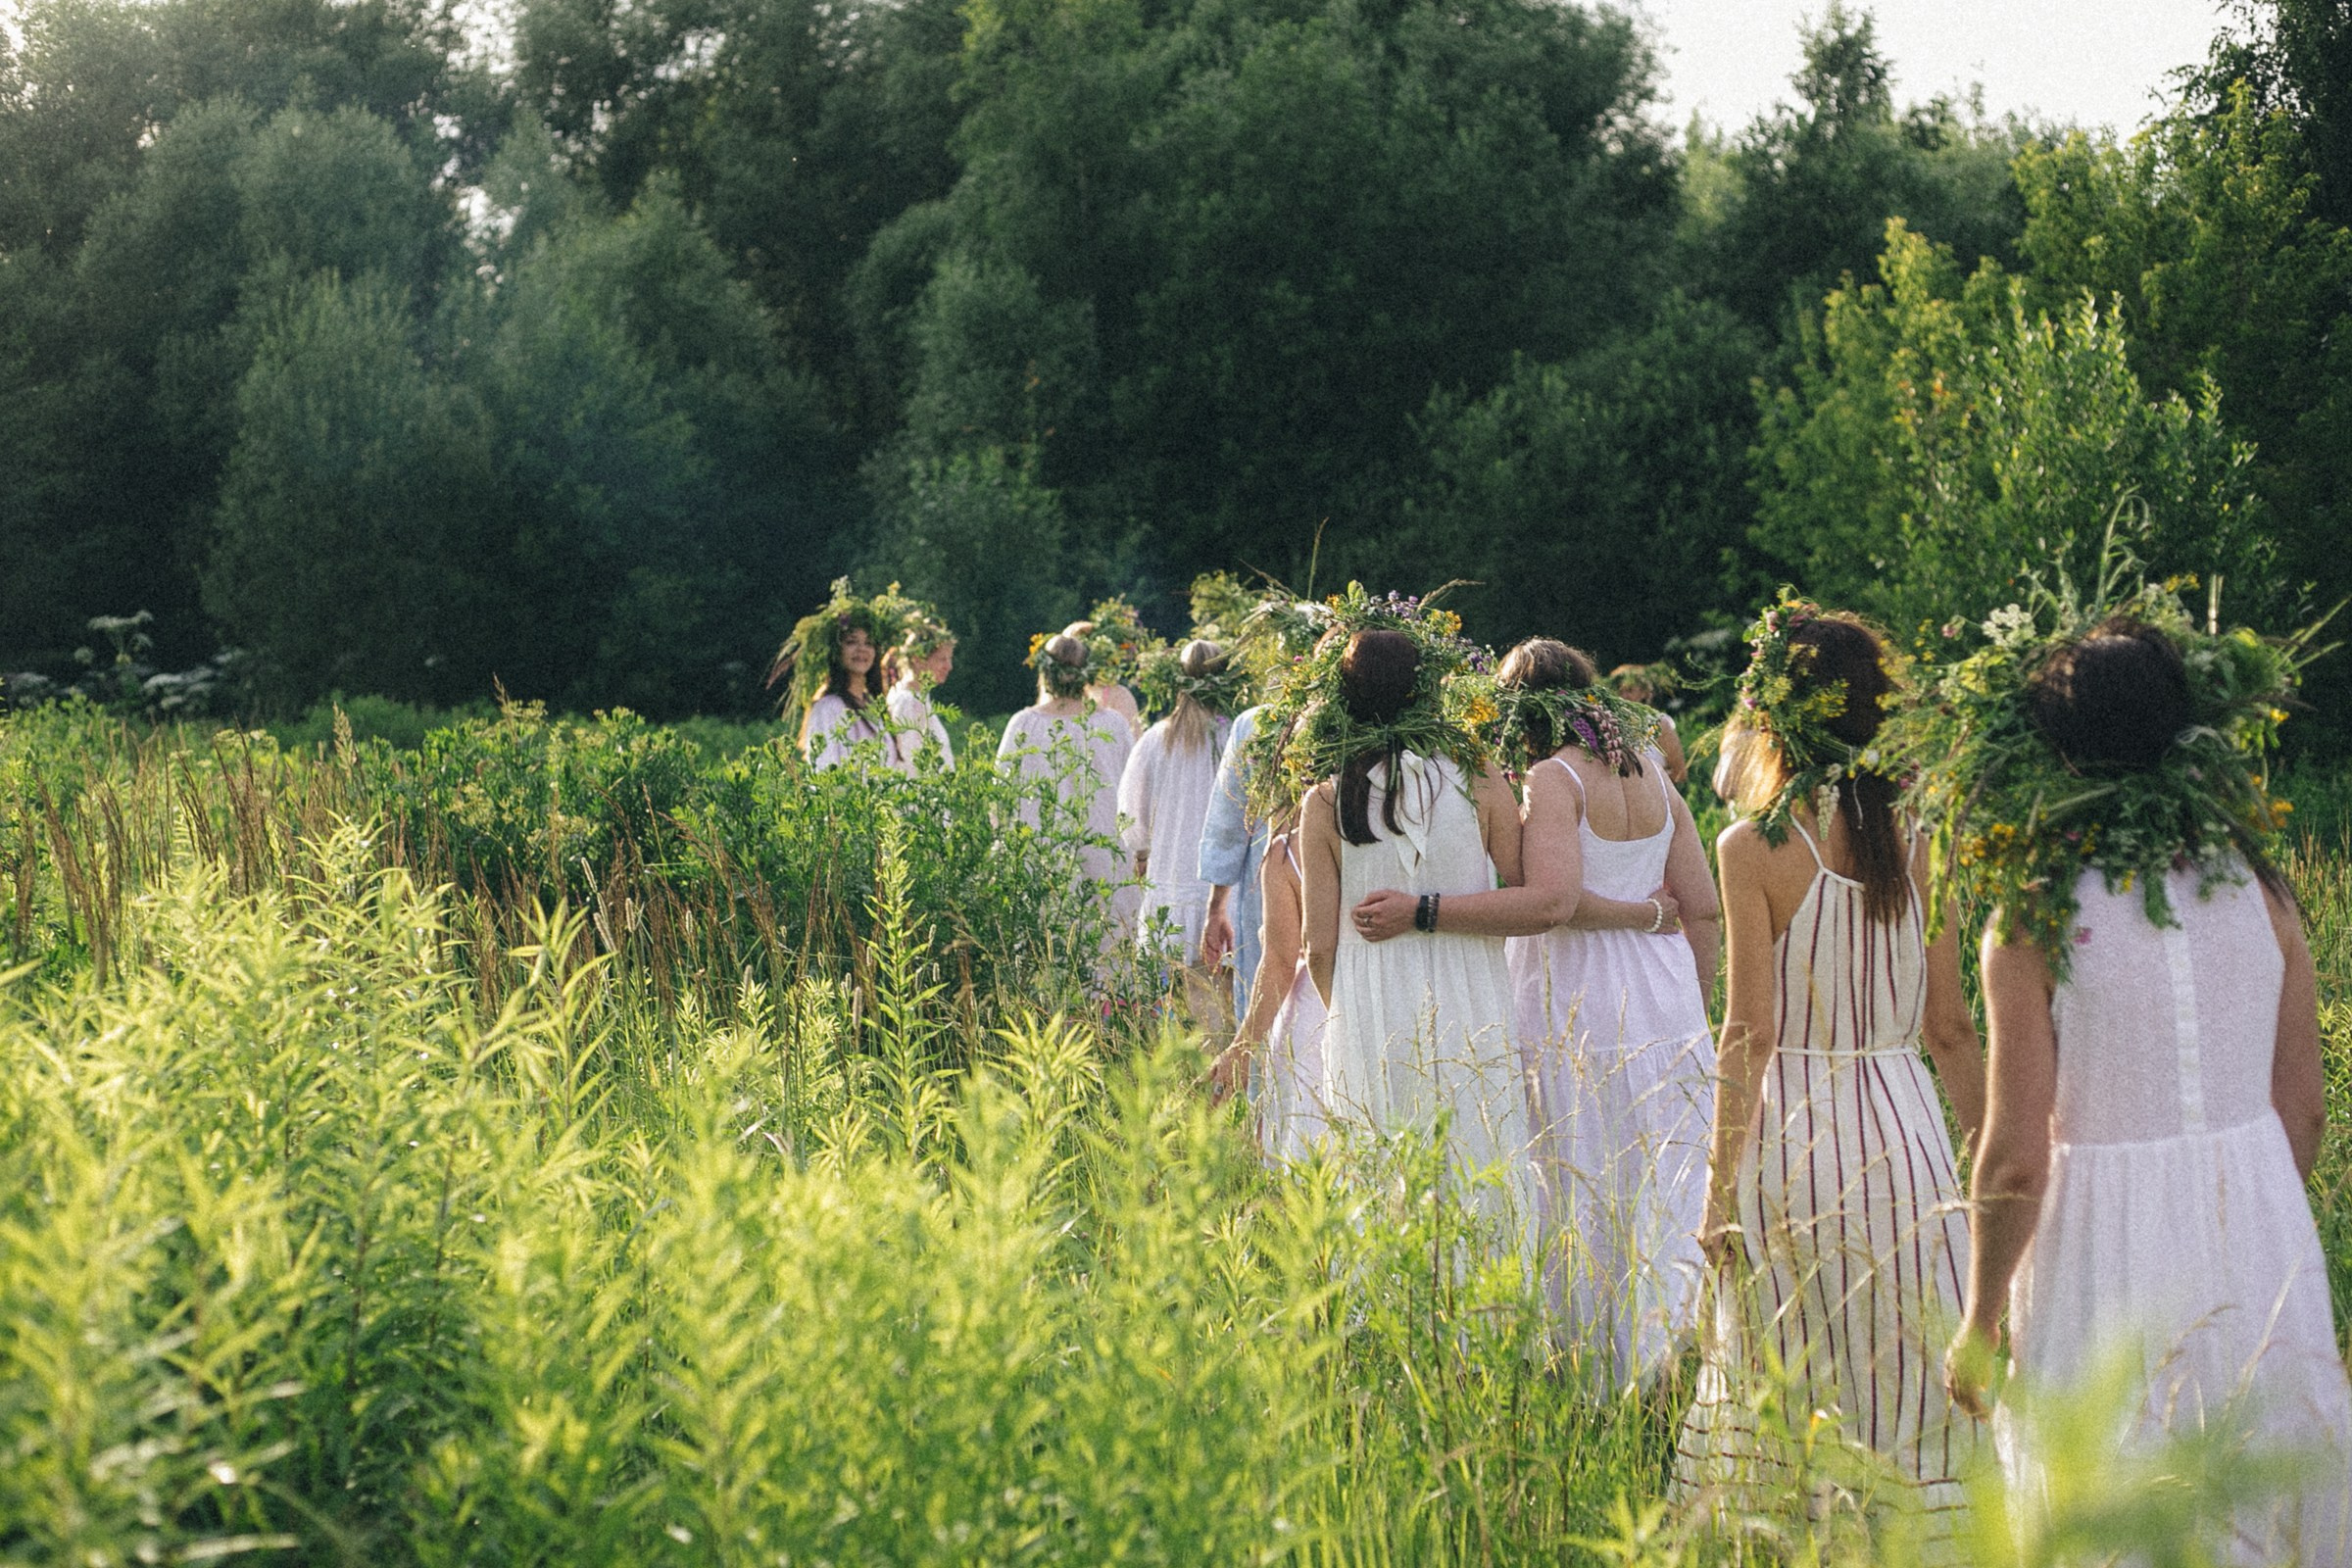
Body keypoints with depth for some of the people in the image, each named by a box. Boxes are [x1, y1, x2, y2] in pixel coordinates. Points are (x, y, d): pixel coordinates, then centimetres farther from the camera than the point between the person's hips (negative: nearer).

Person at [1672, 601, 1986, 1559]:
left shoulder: (1754, 848, -9)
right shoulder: (1911, 842, 3)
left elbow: (1749, 1036, -10)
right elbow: (1951, 1030, 5)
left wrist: (1719, 1193, -5)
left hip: (1793, 1131, -3)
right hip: (1906, 1125, 4)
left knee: (1770, 1391, 8)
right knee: (1918, 1383, 8)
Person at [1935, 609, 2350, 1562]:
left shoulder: (2034, 925, -14)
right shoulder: (2259, 891, -2)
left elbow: (2015, 1160, -14)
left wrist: (1978, 1324, 0)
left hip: (2113, 1247, -4)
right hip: (2261, 1227, 4)